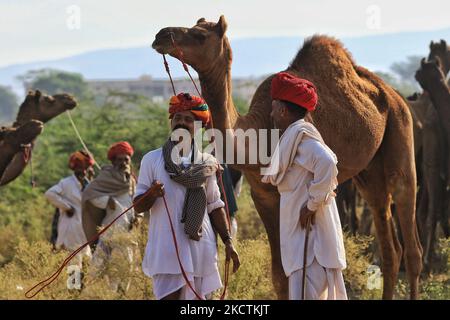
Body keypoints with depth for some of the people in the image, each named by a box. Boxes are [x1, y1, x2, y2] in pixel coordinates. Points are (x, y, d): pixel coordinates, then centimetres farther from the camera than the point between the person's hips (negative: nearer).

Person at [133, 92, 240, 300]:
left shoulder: (206, 163, 10)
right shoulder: (152, 160, 3)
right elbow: (138, 206, 2)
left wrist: (228, 242, 9)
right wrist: (151, 194, -20)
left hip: (201, 250, 3)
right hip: (166, 250, -3)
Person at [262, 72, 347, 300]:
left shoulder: (300, 134, -12)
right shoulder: (296, 135, 18)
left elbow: (327, 164, -27)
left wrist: (312, 204, -20)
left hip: (308, 231, -11)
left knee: (304, 293, -13)